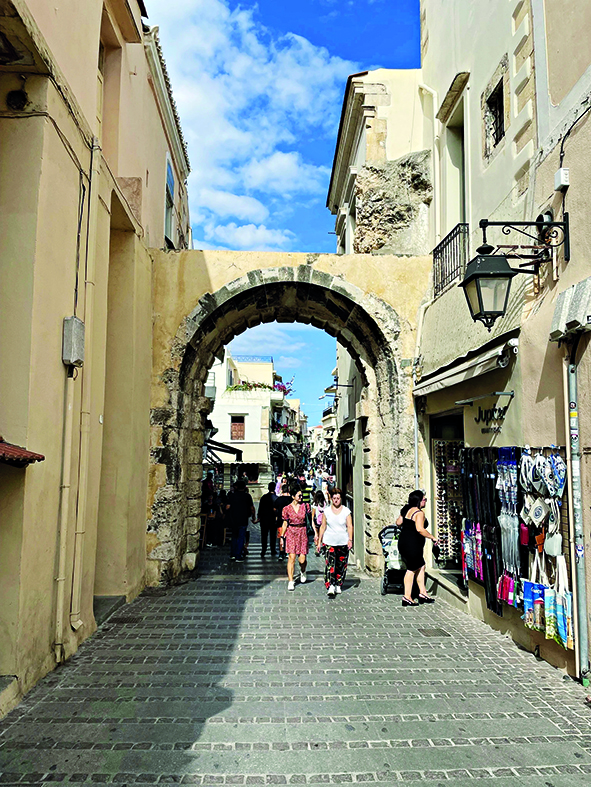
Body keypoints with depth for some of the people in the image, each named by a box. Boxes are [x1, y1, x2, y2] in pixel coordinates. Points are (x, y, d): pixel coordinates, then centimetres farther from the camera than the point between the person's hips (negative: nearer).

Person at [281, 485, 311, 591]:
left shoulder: (305, 506, 1)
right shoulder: (287, 508, -1)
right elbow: (285, 523, 7)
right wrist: (282, 536, 6)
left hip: (302, 532, 1)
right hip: (291, 533, -1)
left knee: (302, 559, -1)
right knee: (291, 557, -9)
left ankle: (303, 571, 33)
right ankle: (290, 581, 0)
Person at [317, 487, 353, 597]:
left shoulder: (346, 511, 2)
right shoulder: (326, 511, 5)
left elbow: (350, 526, -1)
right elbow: (323, 526, 9)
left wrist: (350, 540, -13)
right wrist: (319, 540, 7)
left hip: (343, 542, 1)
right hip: (329, 542, 0)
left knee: (341, 565, 6)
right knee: (330, 564, -12)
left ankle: (338, 585, 22)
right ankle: (330, 587, -17)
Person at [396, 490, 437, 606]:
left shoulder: (407, 510, 10)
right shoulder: (419, 513, -16)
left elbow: (398, 522, 21)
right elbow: (420, 529, -27)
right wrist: (432, 537, -16)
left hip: (403, 543, 9)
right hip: (412, 545, -9)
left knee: (421, 566, 18)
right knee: (412, 569, 0)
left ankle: (422, 592, 22)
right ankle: (407, 597, 5)